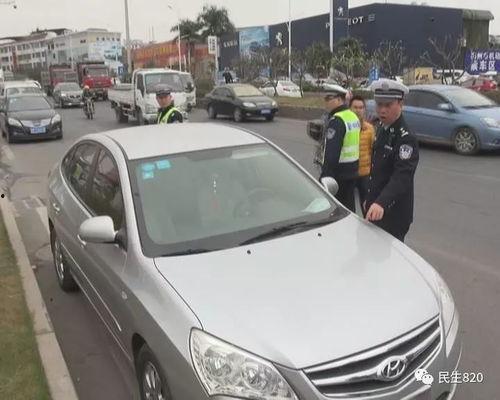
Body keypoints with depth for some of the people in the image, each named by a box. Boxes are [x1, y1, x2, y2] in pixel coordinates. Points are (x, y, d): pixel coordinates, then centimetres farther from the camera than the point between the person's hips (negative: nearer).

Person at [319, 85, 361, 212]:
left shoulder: (336, 120, -19)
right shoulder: (353, 116, 12)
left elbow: (331, 151, -24)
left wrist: (325, 175, -23)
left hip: (338, 172, -9)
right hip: (352, 169, 9)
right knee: (348, 205, 17)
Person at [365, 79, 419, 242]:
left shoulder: (406, 138, -19)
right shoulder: (382, 128, 8)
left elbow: (402, 177, -32)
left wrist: (381, 203, -47)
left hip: (393, 215, -8)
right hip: (375, 209, 8)